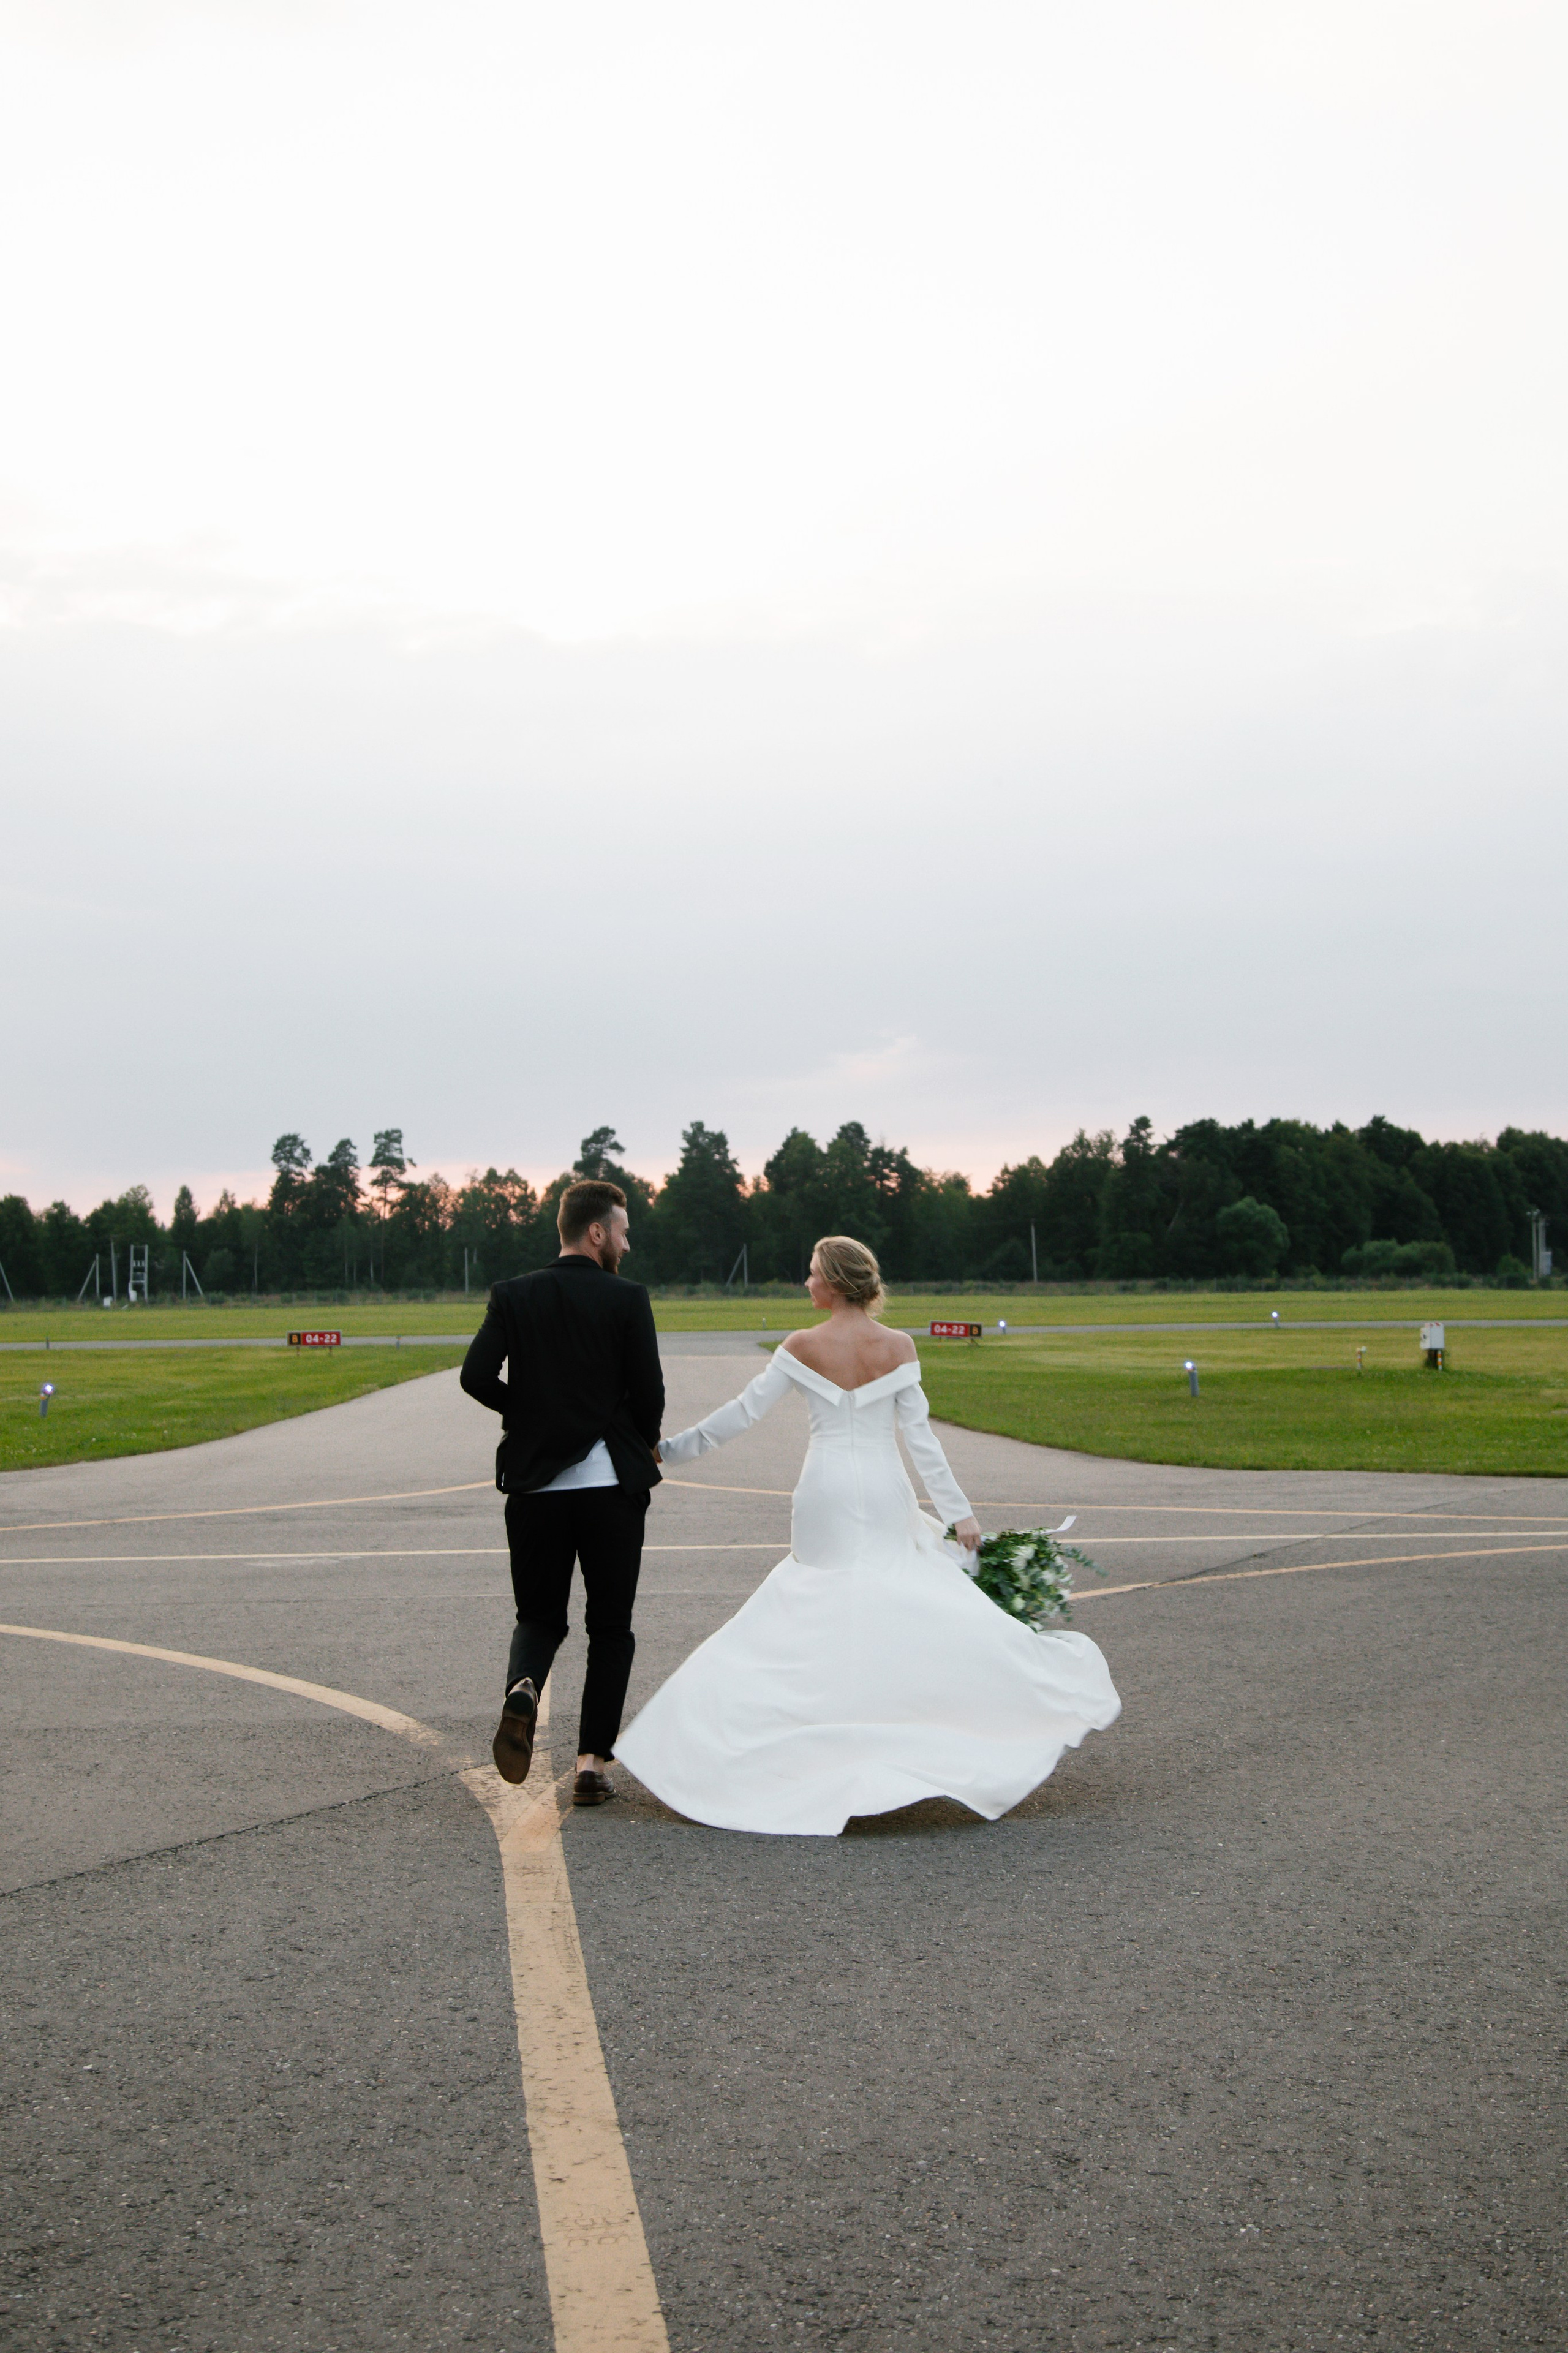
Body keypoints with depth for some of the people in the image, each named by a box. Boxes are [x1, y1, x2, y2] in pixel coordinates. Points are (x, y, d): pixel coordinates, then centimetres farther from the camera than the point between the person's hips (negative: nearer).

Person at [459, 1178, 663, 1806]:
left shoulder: (513, 1296, 2)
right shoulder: (627, 1299, -6)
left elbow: (476, 1376, -7)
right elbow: (649, 1392, -9)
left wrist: (527, 1413, 11)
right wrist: (644, 1447, 13)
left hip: (534, 1483, 2)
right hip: (611, 1483, -2)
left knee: (539, 1615, 16)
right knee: (611, 1627, 11)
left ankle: (523, 1690, -15)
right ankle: (593, 1762, 5)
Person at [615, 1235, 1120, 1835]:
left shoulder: (802, 1347, -5)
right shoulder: (899, 1347, -3)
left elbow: (743, 1412, -2)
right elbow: (919, 1435, -5)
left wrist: (672, 1449, 8)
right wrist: (958, 1509, -1)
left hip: (826, 1493, -1)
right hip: (884, 1494, 1)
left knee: (811, 1617, 9)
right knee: (929, 1607, 8)